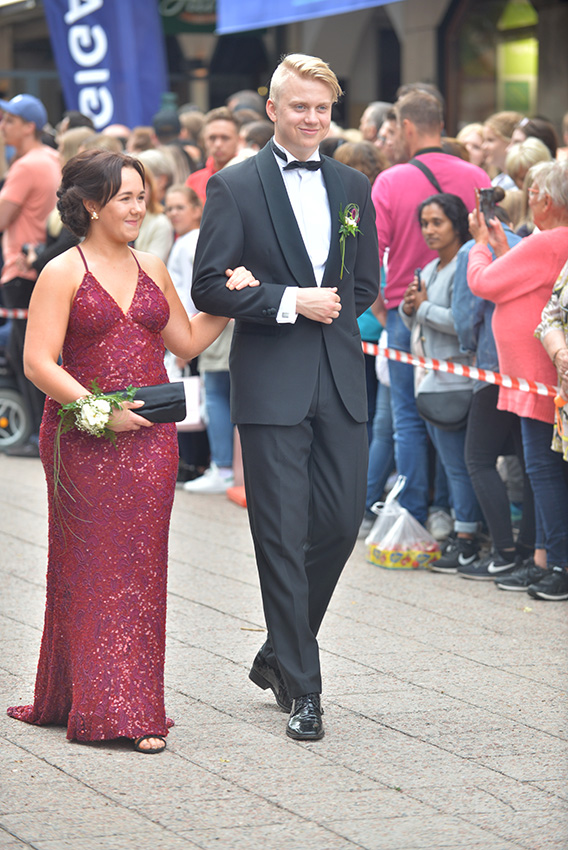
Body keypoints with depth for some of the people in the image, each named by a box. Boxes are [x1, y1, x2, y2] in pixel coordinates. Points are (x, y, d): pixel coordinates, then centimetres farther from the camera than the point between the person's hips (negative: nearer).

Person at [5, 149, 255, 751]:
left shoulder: (152, 269, 12)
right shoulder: (63, 273, -5)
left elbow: (187, 342, 21)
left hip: (150, 439, 5)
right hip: (84, 444, -5)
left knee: (140, 569, 4)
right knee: (89, 567, 0)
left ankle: (135, 709, 10)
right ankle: (95, 705, 4)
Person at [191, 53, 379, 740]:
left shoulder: (353, 187, 13)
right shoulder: (234, 187, -2)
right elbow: (210, 288, -7)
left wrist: (332, 308, -2)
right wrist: (292, 302, -14)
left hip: (341, 381, 5)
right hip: (271, 385, -4)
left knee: (341, 522, 4)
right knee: (282, 537, -2)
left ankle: (280, 652, 25)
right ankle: (300, 688, 4)